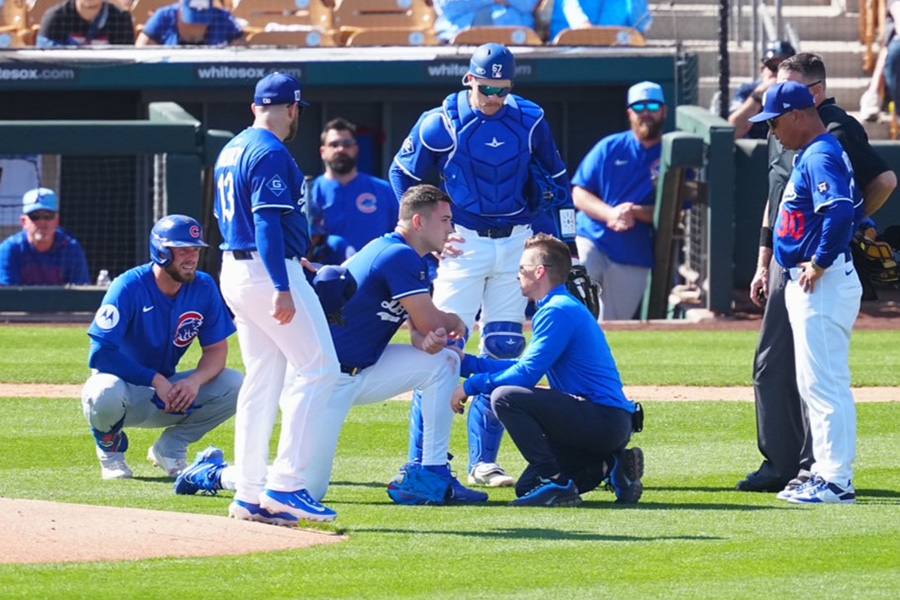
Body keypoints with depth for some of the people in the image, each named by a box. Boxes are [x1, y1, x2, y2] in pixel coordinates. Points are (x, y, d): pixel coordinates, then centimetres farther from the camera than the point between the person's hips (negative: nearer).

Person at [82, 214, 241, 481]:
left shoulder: (203, 287, -6)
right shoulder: (130, 287, -21)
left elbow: (216, 349, -3)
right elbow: (102, 353, -26)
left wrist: (195, 381, -25)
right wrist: (156, 380, -31)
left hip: (168, 391, 5)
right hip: (124, 382, -5)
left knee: (235, 385, -15)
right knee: (105, 394, -40)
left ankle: (170, 449, 3)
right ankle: (111, 449, -3)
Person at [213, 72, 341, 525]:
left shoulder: (231, 151, 16)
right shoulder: (271, 153, -13)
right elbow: (267, 222, -21)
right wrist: (282, 289, -26)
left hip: (234, 270, 10)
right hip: (270, 272, -10)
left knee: (262, 381, 12)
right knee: (317, 369, -8)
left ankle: (250, 495, 10)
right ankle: (285, 484, -15)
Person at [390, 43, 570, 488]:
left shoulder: (529, 121, 1)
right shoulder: (443, 122, -7)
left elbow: (556, 179, 13)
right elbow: (402, 174, 3)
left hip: (515, 244, 3)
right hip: (464, 245, -3)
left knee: (503, 351, 3)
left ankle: (483, 462, 9)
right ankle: (420, 463, -6)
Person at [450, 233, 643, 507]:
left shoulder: (558, 312, -12)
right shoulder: (561, 307, 21)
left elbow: (527, 374, -17)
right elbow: (527, 367, 26)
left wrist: (471, 385, -8)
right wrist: (467, 362, 23)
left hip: (604, 419, -10)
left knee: (505, 397, -22)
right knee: (527, 488, 14)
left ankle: (556, 483, -18)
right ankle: (611, 466, 8)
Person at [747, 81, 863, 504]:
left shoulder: (819, 156, -15)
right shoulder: (811, 155, 17)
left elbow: (842, 211, -30)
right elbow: (855, 208, 23)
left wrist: (820, 263, -21)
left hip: (823, 285, -11)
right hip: (807, 283, 11)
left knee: (824, 383, -10)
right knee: (815, 385, 15)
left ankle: (836, 481, -10)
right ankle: (828, 473, 20)